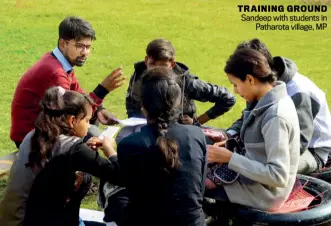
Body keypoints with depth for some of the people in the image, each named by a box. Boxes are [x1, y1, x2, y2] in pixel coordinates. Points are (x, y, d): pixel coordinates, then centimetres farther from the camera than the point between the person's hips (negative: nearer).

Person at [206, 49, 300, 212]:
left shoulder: (275, 117, -27)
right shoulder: (272, 101, 0)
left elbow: (278, 176, -29)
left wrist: (230, 158, -26)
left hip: (263, 193, -8)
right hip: (256, 179, 8)